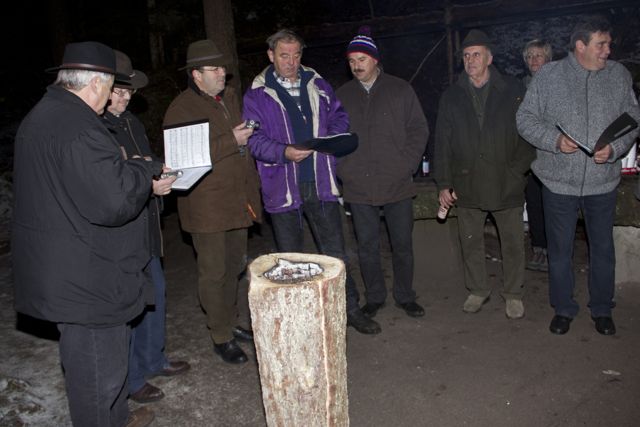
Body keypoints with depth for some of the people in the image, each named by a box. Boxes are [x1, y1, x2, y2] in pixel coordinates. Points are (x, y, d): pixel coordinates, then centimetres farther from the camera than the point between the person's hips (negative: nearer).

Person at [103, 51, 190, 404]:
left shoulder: (131, 122, 11)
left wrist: (161, 173, 2)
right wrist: (146, 185, -26)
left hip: (145, 226, 9)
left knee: (154, 292, 19)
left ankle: (153, 359, 39)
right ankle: (130, 379, 22)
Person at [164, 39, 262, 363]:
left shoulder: (229, 99, 14)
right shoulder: (181, 109, -11)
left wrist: (250, 190, 21)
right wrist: (231, 140, -23)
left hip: (237, 201, 8)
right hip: (207, 207, -7)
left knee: (233, 267, 17)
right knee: (214, 273, 1)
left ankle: (230, 323, 33)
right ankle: (221, 337, 14)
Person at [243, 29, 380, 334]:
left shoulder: (317, 85, 9)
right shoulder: (257, 95, -1)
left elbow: (338, 116, 18)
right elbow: (255, 139, -6)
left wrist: (335, 135, -5)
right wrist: (284, 152, -23)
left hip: (321, 183, 2)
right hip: (283, 188, -2)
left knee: (335, 251, 9)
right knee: (291, 259, 11)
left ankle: (350, 309, 23)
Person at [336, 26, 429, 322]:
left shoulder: (400, 90, 3)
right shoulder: (342, 96, 7)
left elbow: (419, 129, 3)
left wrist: (406, 164, -7)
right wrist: (344, 170, -2)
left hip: (397, 185, -1)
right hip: (358, 187, 1)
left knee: (402, 244, 8)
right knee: (367, 246, 9)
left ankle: (405, 295, 26)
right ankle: (374, 297, 25)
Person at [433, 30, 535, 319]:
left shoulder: (512, 91, 2)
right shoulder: (452, 96, 7)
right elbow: (442, 142, 5)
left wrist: (517, 170, -7)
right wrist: (444, 184, 0)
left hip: (506, 184, -1)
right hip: (467, 184, 2)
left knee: (512, 243, 7)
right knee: (471, 243, 10)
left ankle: (513, 294, 24)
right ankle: (477, 291, 27)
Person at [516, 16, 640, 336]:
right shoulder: (548, 75, -4)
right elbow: (525, 118, -3)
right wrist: (555, 140, -18)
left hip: (603, 181, 2)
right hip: (559, 180, -2)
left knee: (603, 249, 13)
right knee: (560, 250, 10)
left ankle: (602, 309, 32)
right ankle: (563, 309, 28)